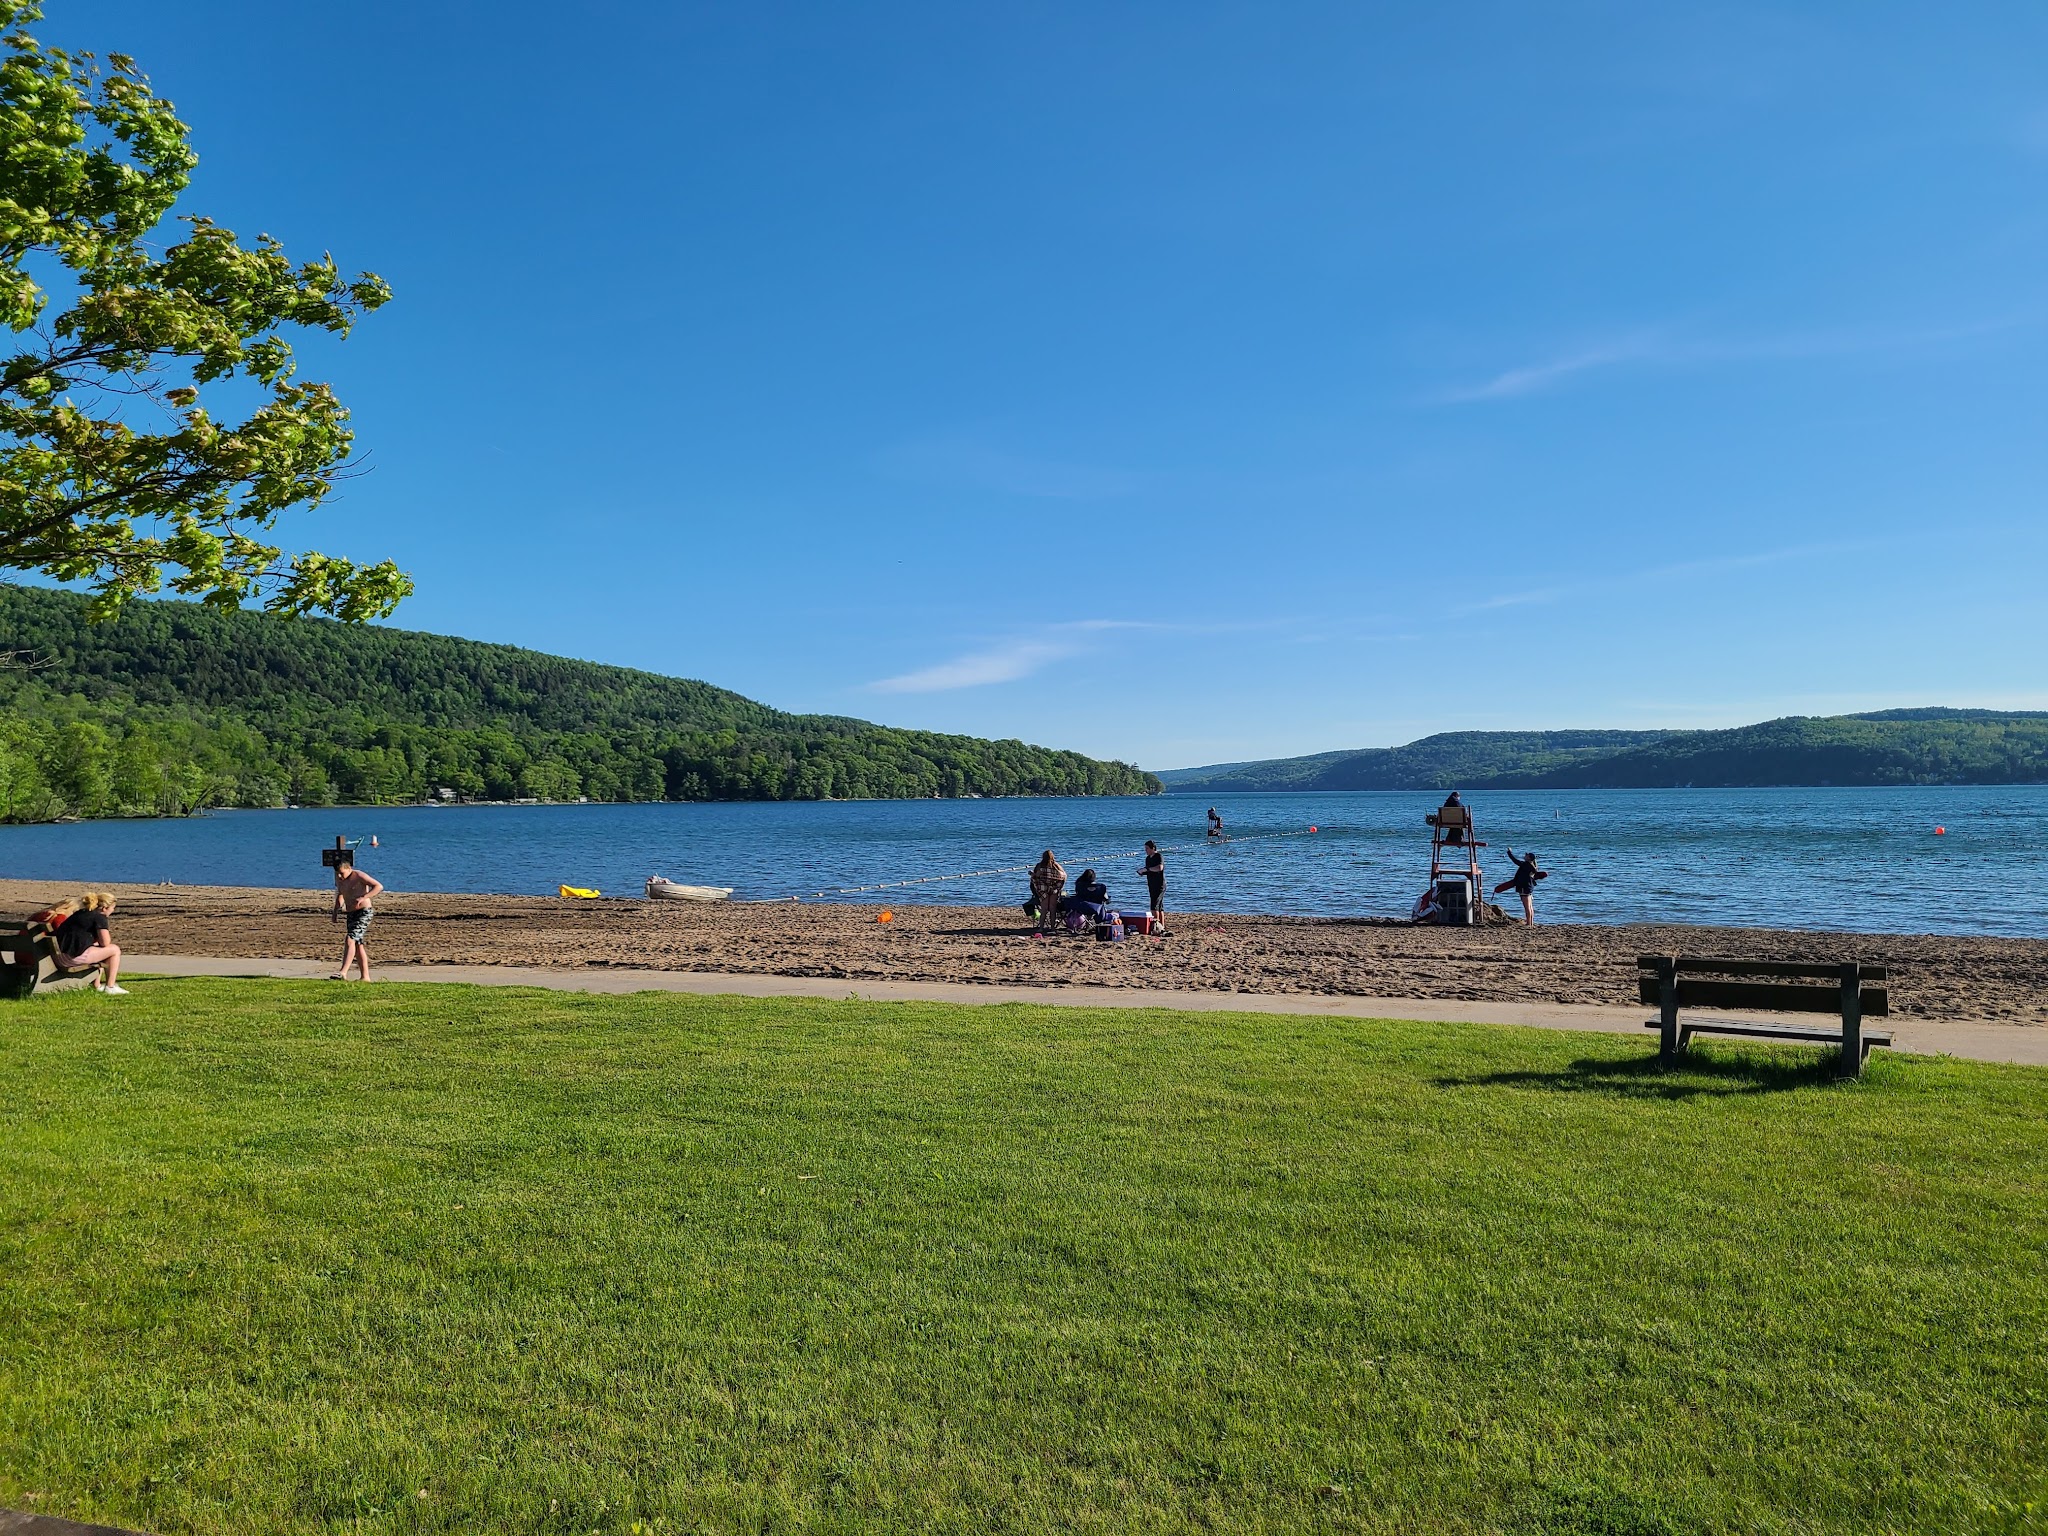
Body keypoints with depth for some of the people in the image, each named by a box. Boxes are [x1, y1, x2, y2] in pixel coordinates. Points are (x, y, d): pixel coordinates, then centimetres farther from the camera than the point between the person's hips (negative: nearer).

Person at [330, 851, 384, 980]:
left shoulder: (359, 876, -12)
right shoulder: (340, 880, 11)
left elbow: (379, 886, -18)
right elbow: (340, 896, 28)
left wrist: (363, 898, -27)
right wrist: (335, 912, 18)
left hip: (364, 912, -9)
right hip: (351, 914, 9)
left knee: (350, 940, -20)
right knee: (358, 945, 8)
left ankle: (343, 973, -25)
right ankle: (365, 977, 12)